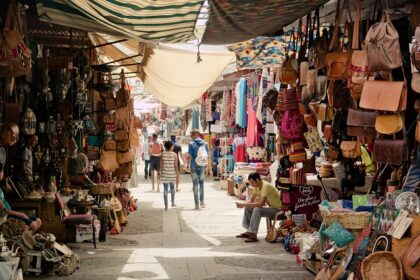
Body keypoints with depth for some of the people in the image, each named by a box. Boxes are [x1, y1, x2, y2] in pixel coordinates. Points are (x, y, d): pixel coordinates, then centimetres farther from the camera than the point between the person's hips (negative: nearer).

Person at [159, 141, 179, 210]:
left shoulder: (162, 154, -4)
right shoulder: (174, 154, -7)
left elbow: (161, 165, -3)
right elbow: (175, 166, -8)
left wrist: (160, 173, 9)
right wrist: (178, 175, -2)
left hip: (164, 174, 0)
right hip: (172, 173, 0)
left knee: (165, 189, 4)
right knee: (172, 188, 20)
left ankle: (166, 205, 2)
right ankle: (173, 202, 28)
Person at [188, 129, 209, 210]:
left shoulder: (191, 143, -8)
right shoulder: (205, 143, 3)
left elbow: (190, 156, -10)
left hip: (194, 166, -3)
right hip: (202, 166, 3)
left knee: (195, 184, 2)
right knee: (201, 183, 17)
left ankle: (197, 204, 2)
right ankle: (202, 202, 17)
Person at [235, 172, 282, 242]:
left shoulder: (266, 186, -26)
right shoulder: (257, 186, 1)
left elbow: (260, 204, -34)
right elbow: (251, 201, 7)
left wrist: (244, 204, -31)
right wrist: (243, 204, -14)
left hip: (277, 209, -9)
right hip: (270, 207, 9)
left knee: (257, 209, -31)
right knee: (248, 208, 3)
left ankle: (253, 235, -25)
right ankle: (249, 231, 6)